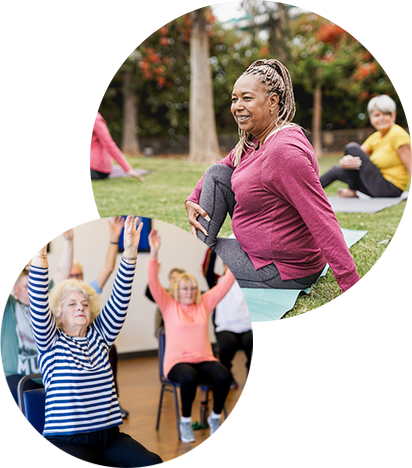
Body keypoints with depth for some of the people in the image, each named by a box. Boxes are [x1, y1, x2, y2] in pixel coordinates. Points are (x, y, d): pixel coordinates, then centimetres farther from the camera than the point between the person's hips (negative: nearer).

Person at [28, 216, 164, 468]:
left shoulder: (99, 336, 14)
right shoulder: (50, 342, 3)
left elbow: (119, 300, 3)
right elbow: (38, 302, -11)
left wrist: (130, 250, -8)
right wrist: (40, 248, -23)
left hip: (109, 436, 4)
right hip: (64, 442, -4)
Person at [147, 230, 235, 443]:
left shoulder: (204, 304, 12)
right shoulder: (169, 306, 5)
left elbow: (225, 284, 8)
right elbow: (153, 284, -8)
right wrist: (154, 253, -21)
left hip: (204, 359, 3)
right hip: (177, 361, -3)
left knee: (223, 376, -30)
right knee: (189, 377, -38)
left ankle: (215, 417, -2)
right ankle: (185, 421, -12)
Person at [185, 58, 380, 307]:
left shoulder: (284, 150, -29)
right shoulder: (254, 140, 1)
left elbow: (323, 220, -32)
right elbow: (224, 167, 22)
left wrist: (352, 288, -32)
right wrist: (193, 200, 4)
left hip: (282, 271, -9)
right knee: (217, 173, 5)